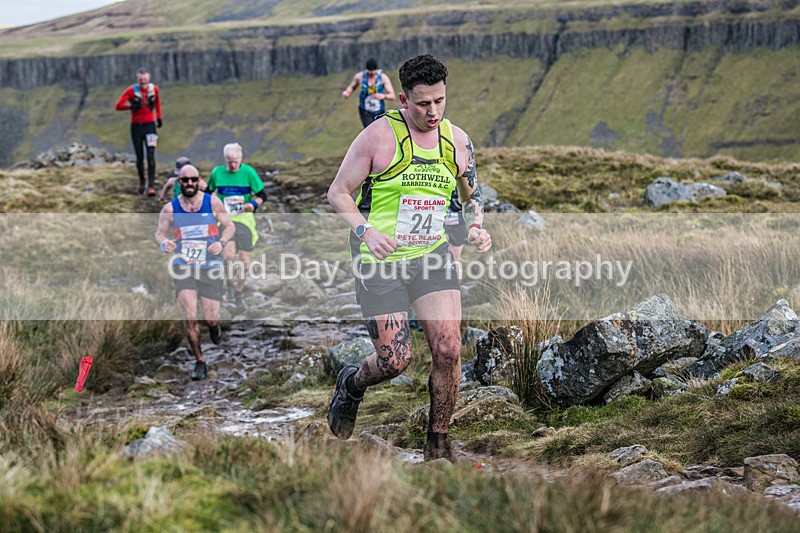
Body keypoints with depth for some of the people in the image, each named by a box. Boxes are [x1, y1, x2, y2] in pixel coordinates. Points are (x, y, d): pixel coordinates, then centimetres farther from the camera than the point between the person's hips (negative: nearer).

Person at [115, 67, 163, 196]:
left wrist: (159, 117, 18)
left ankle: (151, 186, -13)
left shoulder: (154, 89, 0)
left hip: (150, 125, 1)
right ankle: (141, 182, 27)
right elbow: (118, 106, -12)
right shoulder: (131, 90, -8)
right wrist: (131, 106, -23)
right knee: (139, 158, 6)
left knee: (151, 156, -11)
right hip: (136, 127, -1)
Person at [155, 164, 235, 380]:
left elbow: (230, 227, 6)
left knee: (210, 319, -3)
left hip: (210, 267, 0)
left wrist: (222, 242, -15)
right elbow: (159, 233, 8)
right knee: (190, 318, -11)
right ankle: (199, 363, 5)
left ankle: (215, 327, 37)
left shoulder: (213, 203, -1)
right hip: (183, 267, 0)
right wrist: (163, 243, -16)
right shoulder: (170, 208, 0)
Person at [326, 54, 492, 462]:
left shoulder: (457, 141, 3)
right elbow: (338, 192, -6)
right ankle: (351, 385, 32)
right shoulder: (378, 137, -11)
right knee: (395, 360, -5)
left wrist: (476, 228, -3)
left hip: (433, 256, 4)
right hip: (380, 259, -4)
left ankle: (438, 444, 8)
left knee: (448, 349, -11)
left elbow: (472, 196, 18)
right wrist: (366, 230, -23)